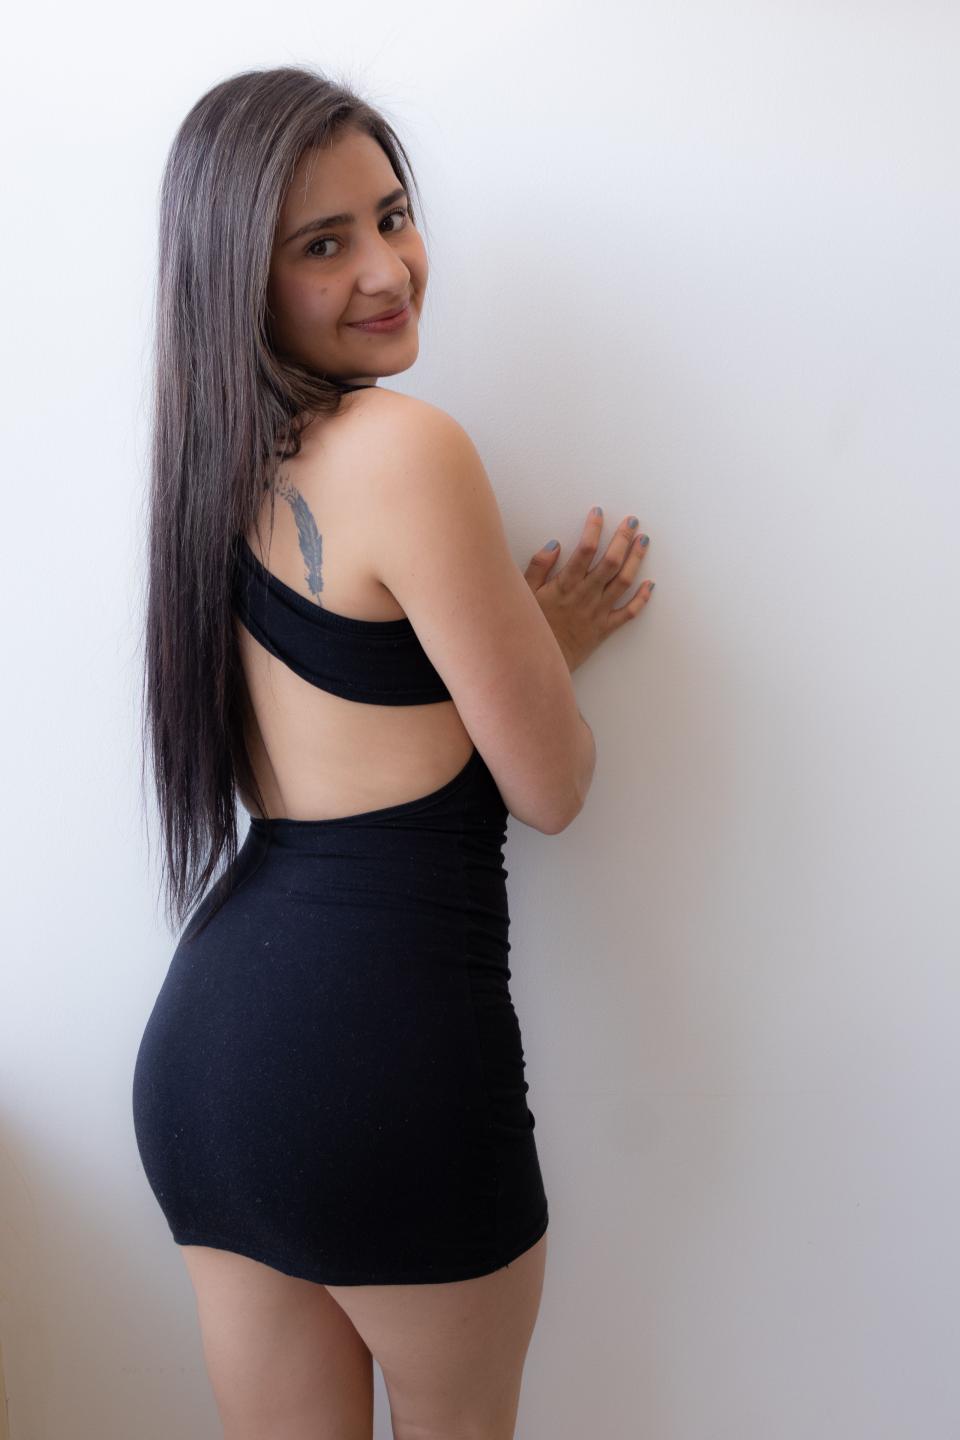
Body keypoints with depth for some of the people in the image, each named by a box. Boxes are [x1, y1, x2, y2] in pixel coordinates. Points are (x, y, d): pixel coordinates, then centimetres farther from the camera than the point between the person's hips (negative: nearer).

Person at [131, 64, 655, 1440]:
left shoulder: (223, 468, 10)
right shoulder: (406, 446, -15)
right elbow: (550, 789, -10)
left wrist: (529, 634, 10)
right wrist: (552, 644, 10)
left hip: (205, 1029, 8)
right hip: (384, 1033, -7)